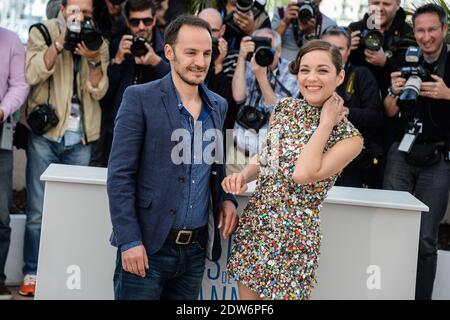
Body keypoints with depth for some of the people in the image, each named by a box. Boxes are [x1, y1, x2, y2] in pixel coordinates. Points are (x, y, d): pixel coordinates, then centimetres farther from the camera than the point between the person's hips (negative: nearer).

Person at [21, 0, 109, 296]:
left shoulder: (99, 44, 9)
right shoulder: (43, 33, 3)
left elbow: (99, 91, 0)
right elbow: (32, 74, -12)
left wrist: (93, 60, -17)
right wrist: (59, 44, -21)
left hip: (81, 139, 2)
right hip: (45, 133, -2)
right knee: (38, 211, 1)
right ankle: (32, 272, 11)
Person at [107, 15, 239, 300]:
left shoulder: (219, 106, 10)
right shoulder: (140, 98, -7)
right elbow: (120, 175, -10)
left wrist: (227, 198, 2)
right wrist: (130, 240, -15)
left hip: (196, 248, 5)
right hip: (148, 245, -5)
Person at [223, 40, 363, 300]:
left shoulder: (349, 136, -11)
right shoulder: (285, 108, 3)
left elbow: (302, 174, -26)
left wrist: (326, 123, -16)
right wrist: (244, 175, -4)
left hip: (294, 239, -5)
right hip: (253, 225, 5)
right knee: (248, 295, 13)